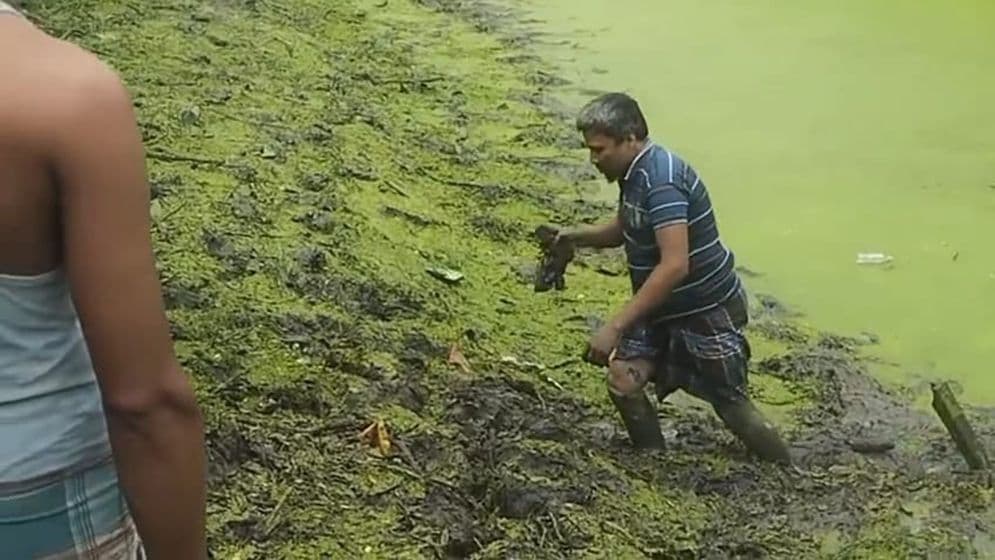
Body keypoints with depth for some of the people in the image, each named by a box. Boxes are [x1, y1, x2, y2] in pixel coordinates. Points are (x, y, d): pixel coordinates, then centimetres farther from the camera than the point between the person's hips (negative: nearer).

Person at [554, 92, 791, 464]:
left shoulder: (661, 179, -28)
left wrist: (615, 326, -37)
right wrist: (578, 237, -2)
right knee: (622, 382, -7)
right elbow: (623, 229, 20)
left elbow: (675, 265, -37)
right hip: (664, 308, 8)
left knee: (731, 405, 4)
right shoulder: (635, 173, 2)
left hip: (707, 311, -8)